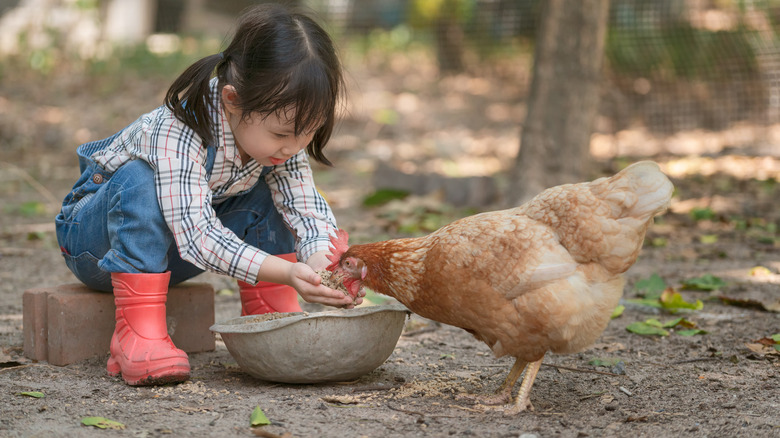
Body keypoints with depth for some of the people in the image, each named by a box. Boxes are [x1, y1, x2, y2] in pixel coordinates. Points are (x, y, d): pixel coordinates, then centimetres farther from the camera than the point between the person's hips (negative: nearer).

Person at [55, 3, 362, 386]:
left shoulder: (280, 136, -16)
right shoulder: (178, 132, -38)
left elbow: (308, 211, -18)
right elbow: (197, 236, -43)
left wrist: (326, 266, -40)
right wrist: (286, 273, -52)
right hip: (91, 235, -6)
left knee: (267, 192, -10)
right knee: (139, 180, -36)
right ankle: (137, 331, -34)